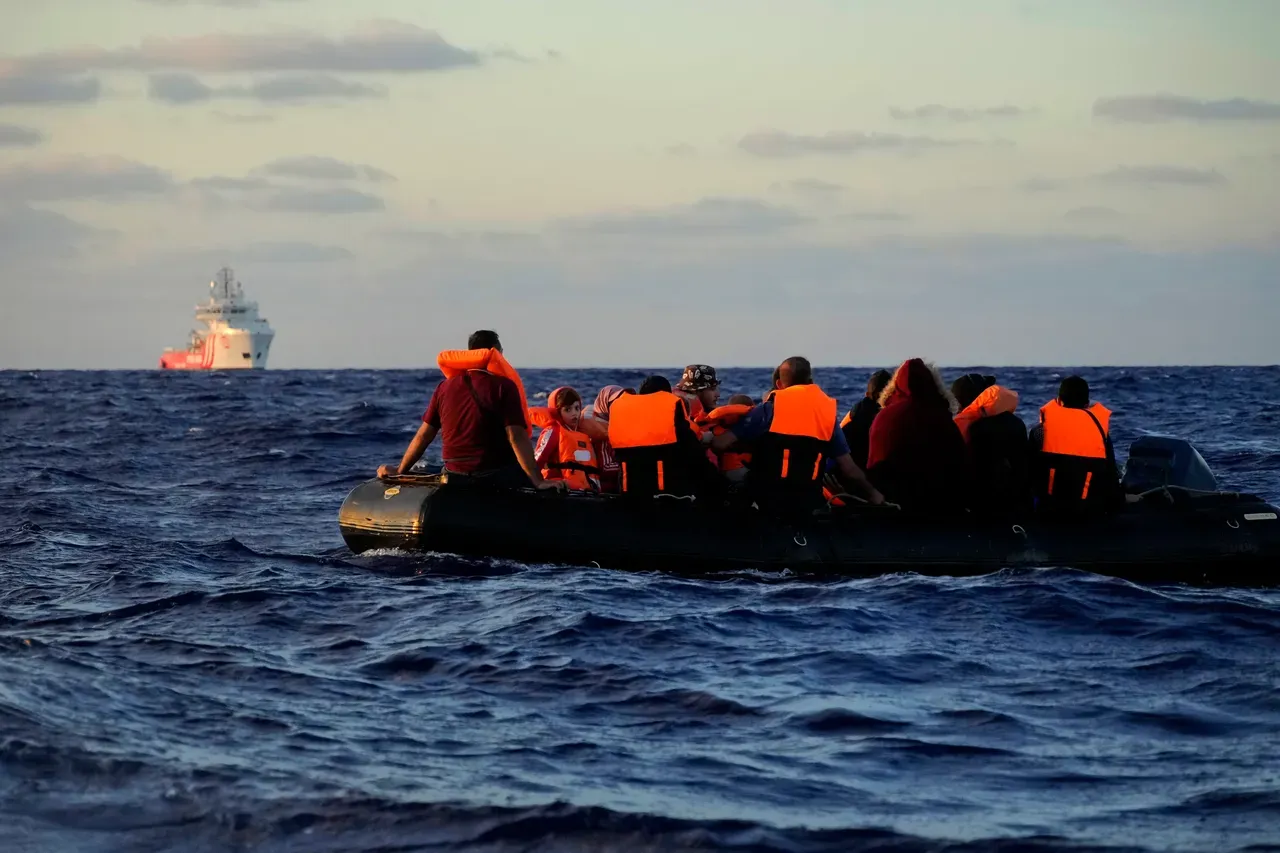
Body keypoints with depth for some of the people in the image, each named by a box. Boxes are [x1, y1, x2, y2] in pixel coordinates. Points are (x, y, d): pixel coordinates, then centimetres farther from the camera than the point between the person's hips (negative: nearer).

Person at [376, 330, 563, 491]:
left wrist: (399, 471, 19)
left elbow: (423, 436, 9)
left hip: (454, 479, 5)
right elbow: (516, 437, -16)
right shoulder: (504, 387, -7)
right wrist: (538, 481, -18)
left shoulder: (445, 388, 6)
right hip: (495, 479, -5)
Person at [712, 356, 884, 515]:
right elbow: (848, 469, 4)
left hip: (766, 502, -3)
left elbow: (720, 444, -9)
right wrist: (872, 493, 22)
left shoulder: (769, 409, -6)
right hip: (808, 505, 3)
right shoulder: (827, 413, 3)